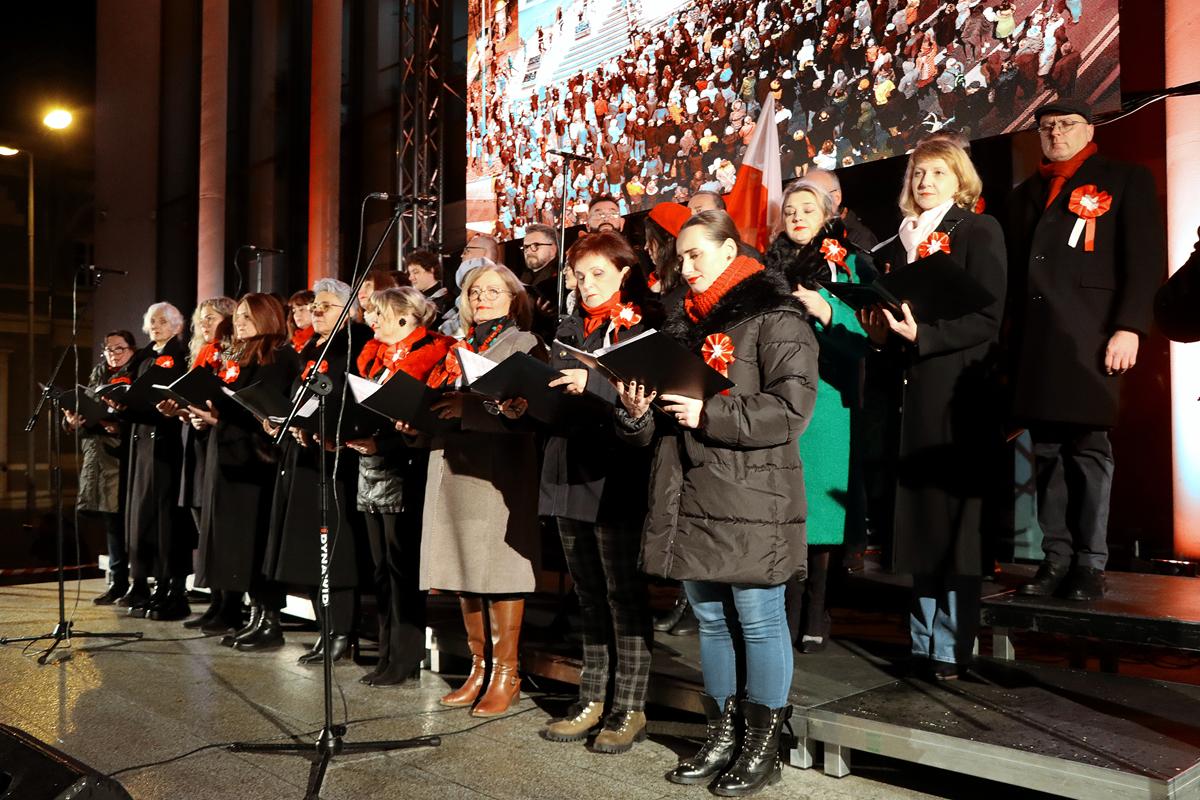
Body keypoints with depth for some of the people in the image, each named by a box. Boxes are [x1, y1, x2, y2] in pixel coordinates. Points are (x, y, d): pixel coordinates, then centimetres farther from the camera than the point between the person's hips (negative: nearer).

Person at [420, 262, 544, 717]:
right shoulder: (459, 346, 20)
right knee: (464, 567, 9)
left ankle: (506, 673, 6)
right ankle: (479, 668, 21)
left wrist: (470, 407, -22)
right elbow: (441, 400, 22)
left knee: (498, 567, -5)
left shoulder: (523, 343, 0)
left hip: (498, 469, -7)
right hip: (453, 466, 7)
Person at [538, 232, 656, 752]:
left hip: (617, 478, -6)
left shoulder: (645, 329, -2)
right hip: (569, 473, 6)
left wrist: (593, 383, -27)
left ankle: (630, 709, 9)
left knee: (625, 596, 0)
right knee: (589, 597, 13)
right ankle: (592, 700, 23)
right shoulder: (570, 330, 17)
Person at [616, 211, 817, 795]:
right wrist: (637, 413, -3)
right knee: (710, 619, 15)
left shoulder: (774, 319, -6)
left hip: (752, 503, -7)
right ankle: (722, 736, 29)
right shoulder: (681, 324, 17)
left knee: (759, 622, 2)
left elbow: (790, 409, -17)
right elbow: (655, 430, 20)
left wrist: (709, 414, -20)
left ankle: (763, 747, 17)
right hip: (689, 501, 7)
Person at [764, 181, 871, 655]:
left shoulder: (848, 266, 3)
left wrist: (825, 310, -19)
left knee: (816, 498, -3)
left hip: (824, 401, -3)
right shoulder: (771, 268, 16)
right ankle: (790, 610, 12)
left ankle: (815, 616, 7)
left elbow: (861, 335, -5)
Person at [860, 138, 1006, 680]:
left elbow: (988, 316, -9)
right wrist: (881, 330, 0)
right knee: (917, 514, 8)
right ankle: (923, 639, 18)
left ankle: (950, 649, 5)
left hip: (958, 390, -6)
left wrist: (923, 334, -20)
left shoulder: (979, 230, 1)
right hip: (913, 390, 6)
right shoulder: (898, 243, 17)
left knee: (953, 515, -3)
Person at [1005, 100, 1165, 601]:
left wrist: (1128, 329, -14)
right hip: (1034, 342, 5)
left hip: (1089, 335, -5)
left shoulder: (1126, 181, 8)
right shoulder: (1026, 194, 22)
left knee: (1088, 448, -3)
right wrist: (1010, 341, 9)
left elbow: (1145, 260, -2)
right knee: (1047, 451, 6)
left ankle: (1091, 565, 5)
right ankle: (1056, 559, 13)